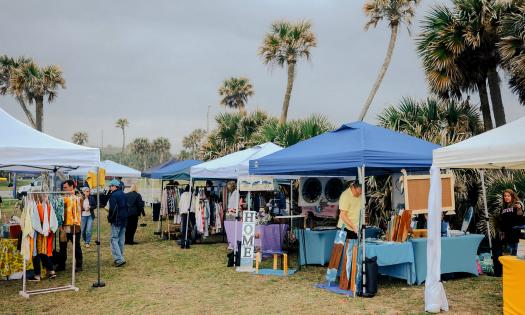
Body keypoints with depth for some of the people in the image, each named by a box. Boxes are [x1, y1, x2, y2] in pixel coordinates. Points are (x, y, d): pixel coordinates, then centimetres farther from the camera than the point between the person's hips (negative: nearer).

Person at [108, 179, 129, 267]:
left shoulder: (113, 195, -14)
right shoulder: (123, 194, 13)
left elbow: (112, 209, -19)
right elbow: (126, 206, 18)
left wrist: (109, 218, -6)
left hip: (116, 220, -8)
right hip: (124, 220, 8)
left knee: (114, 239, -5)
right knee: (121, 239, 14)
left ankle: (119, 259, -14)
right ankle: (120, 257, 20)